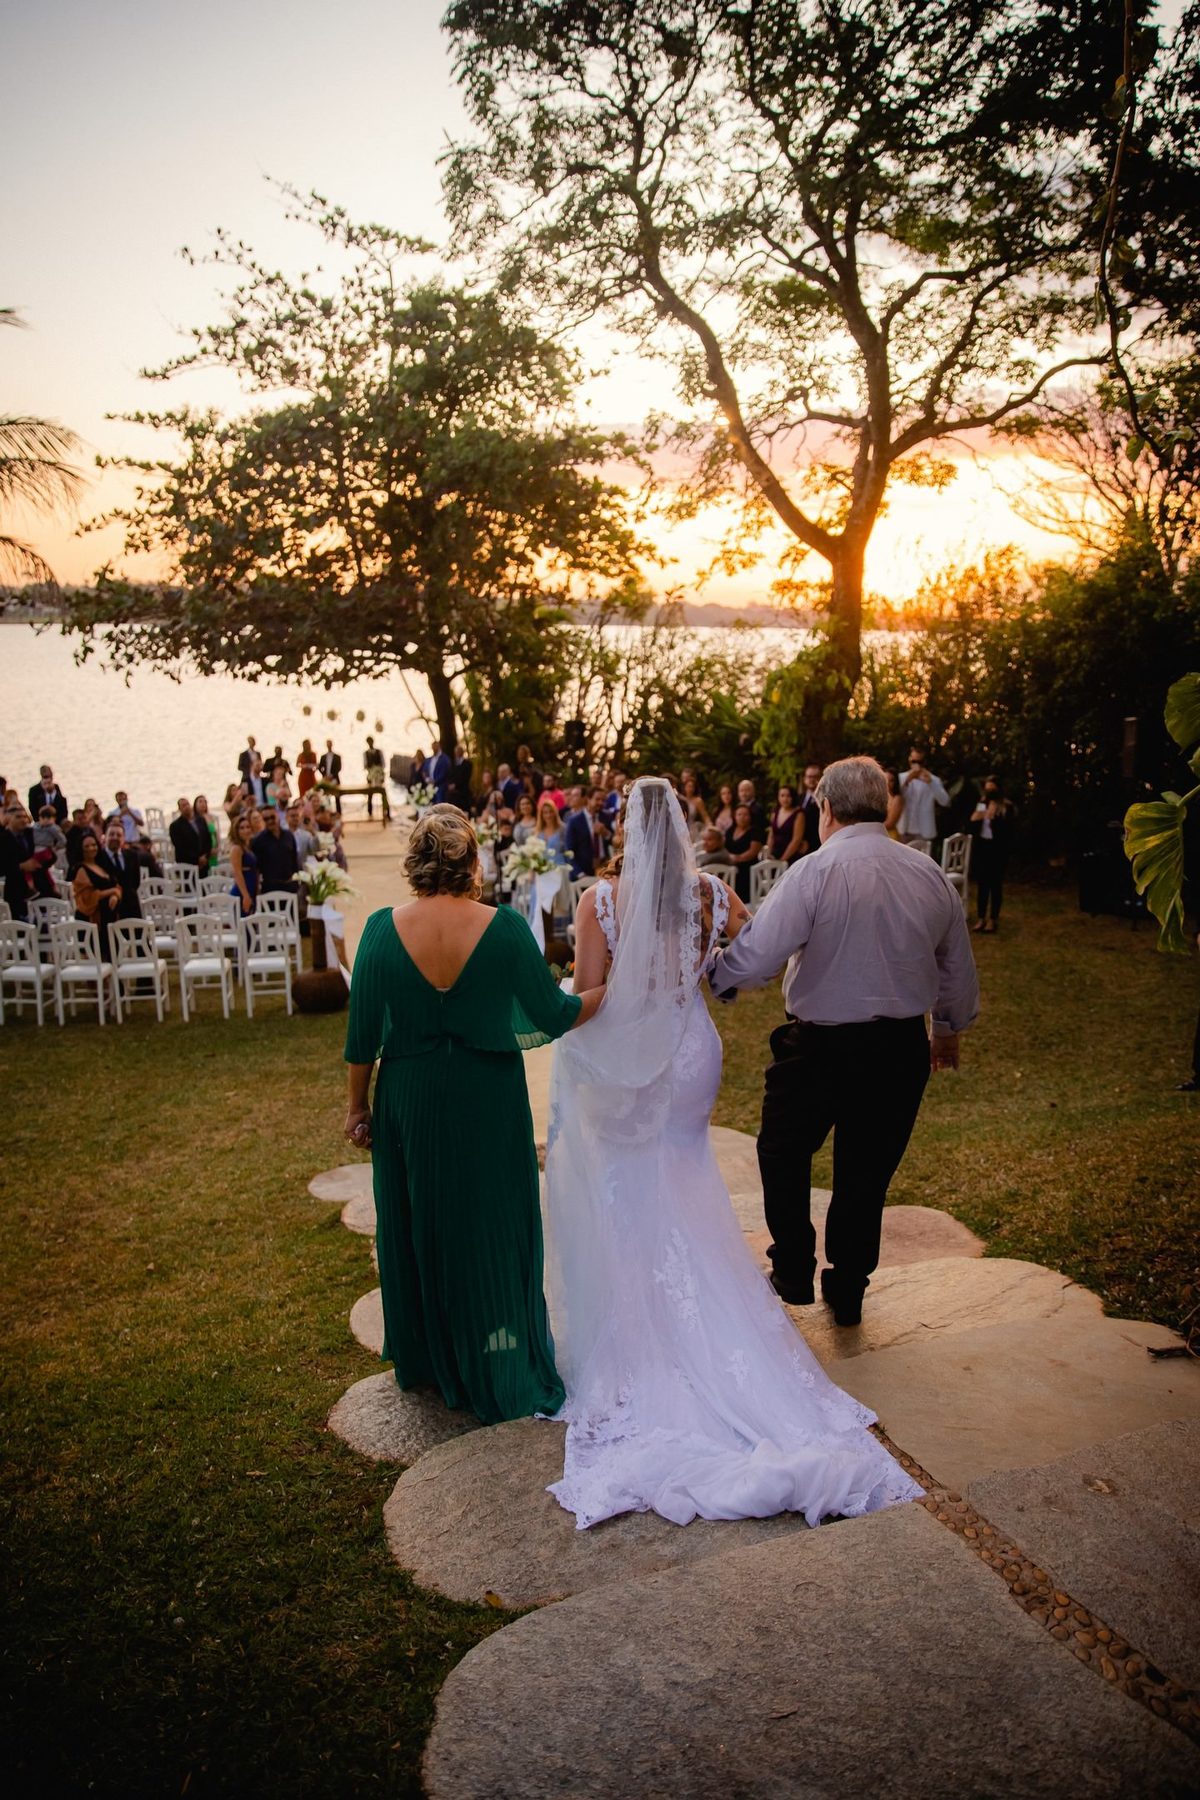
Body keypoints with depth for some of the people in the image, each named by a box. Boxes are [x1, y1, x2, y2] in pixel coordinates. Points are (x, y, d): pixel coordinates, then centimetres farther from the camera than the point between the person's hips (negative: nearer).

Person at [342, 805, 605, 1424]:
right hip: (489, 1101, -1)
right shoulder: (504, 927, -15)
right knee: (493, 1231, 13)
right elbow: (553, 1015, -9)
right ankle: (504, 1377, 25)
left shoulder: (382, 929, -12)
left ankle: (425, 1362, 38)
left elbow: (362, 1034, -6)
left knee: (417, 1226, 19)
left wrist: (358, 1105, 7)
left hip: (410, 1101, 2)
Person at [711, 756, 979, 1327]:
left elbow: (755, 958, -23)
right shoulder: (929, 874, 0)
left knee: (784, 1152, 20)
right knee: (866, 1173, 18)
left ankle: (793, 1274, 27)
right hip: (902, 1049, 5)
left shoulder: (813, 872, -17)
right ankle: (848, 1292, 31)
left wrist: (711, 973, -3)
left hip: (820, 1046, -4)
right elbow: (959, 969, 11)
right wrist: (949, 1029, 27)